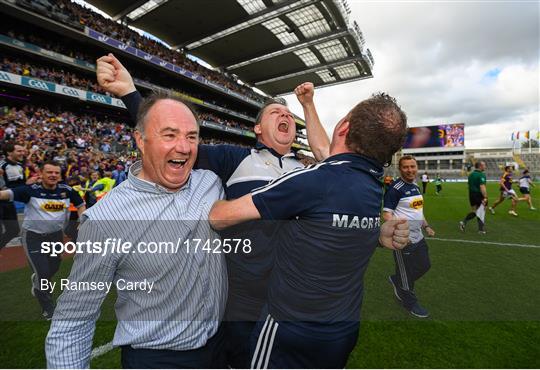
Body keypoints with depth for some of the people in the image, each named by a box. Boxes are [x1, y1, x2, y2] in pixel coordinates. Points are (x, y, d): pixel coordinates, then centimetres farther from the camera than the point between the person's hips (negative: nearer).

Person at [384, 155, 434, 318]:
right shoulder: (395, 188, -17)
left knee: (425, 266, 19)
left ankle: (396, 280, 39)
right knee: (407, 273, 6)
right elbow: (386, 213, -20)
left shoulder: (416, 187, 11)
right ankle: (410, 303, 29)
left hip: (418, 237, 9)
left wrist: (426, 226, 17)